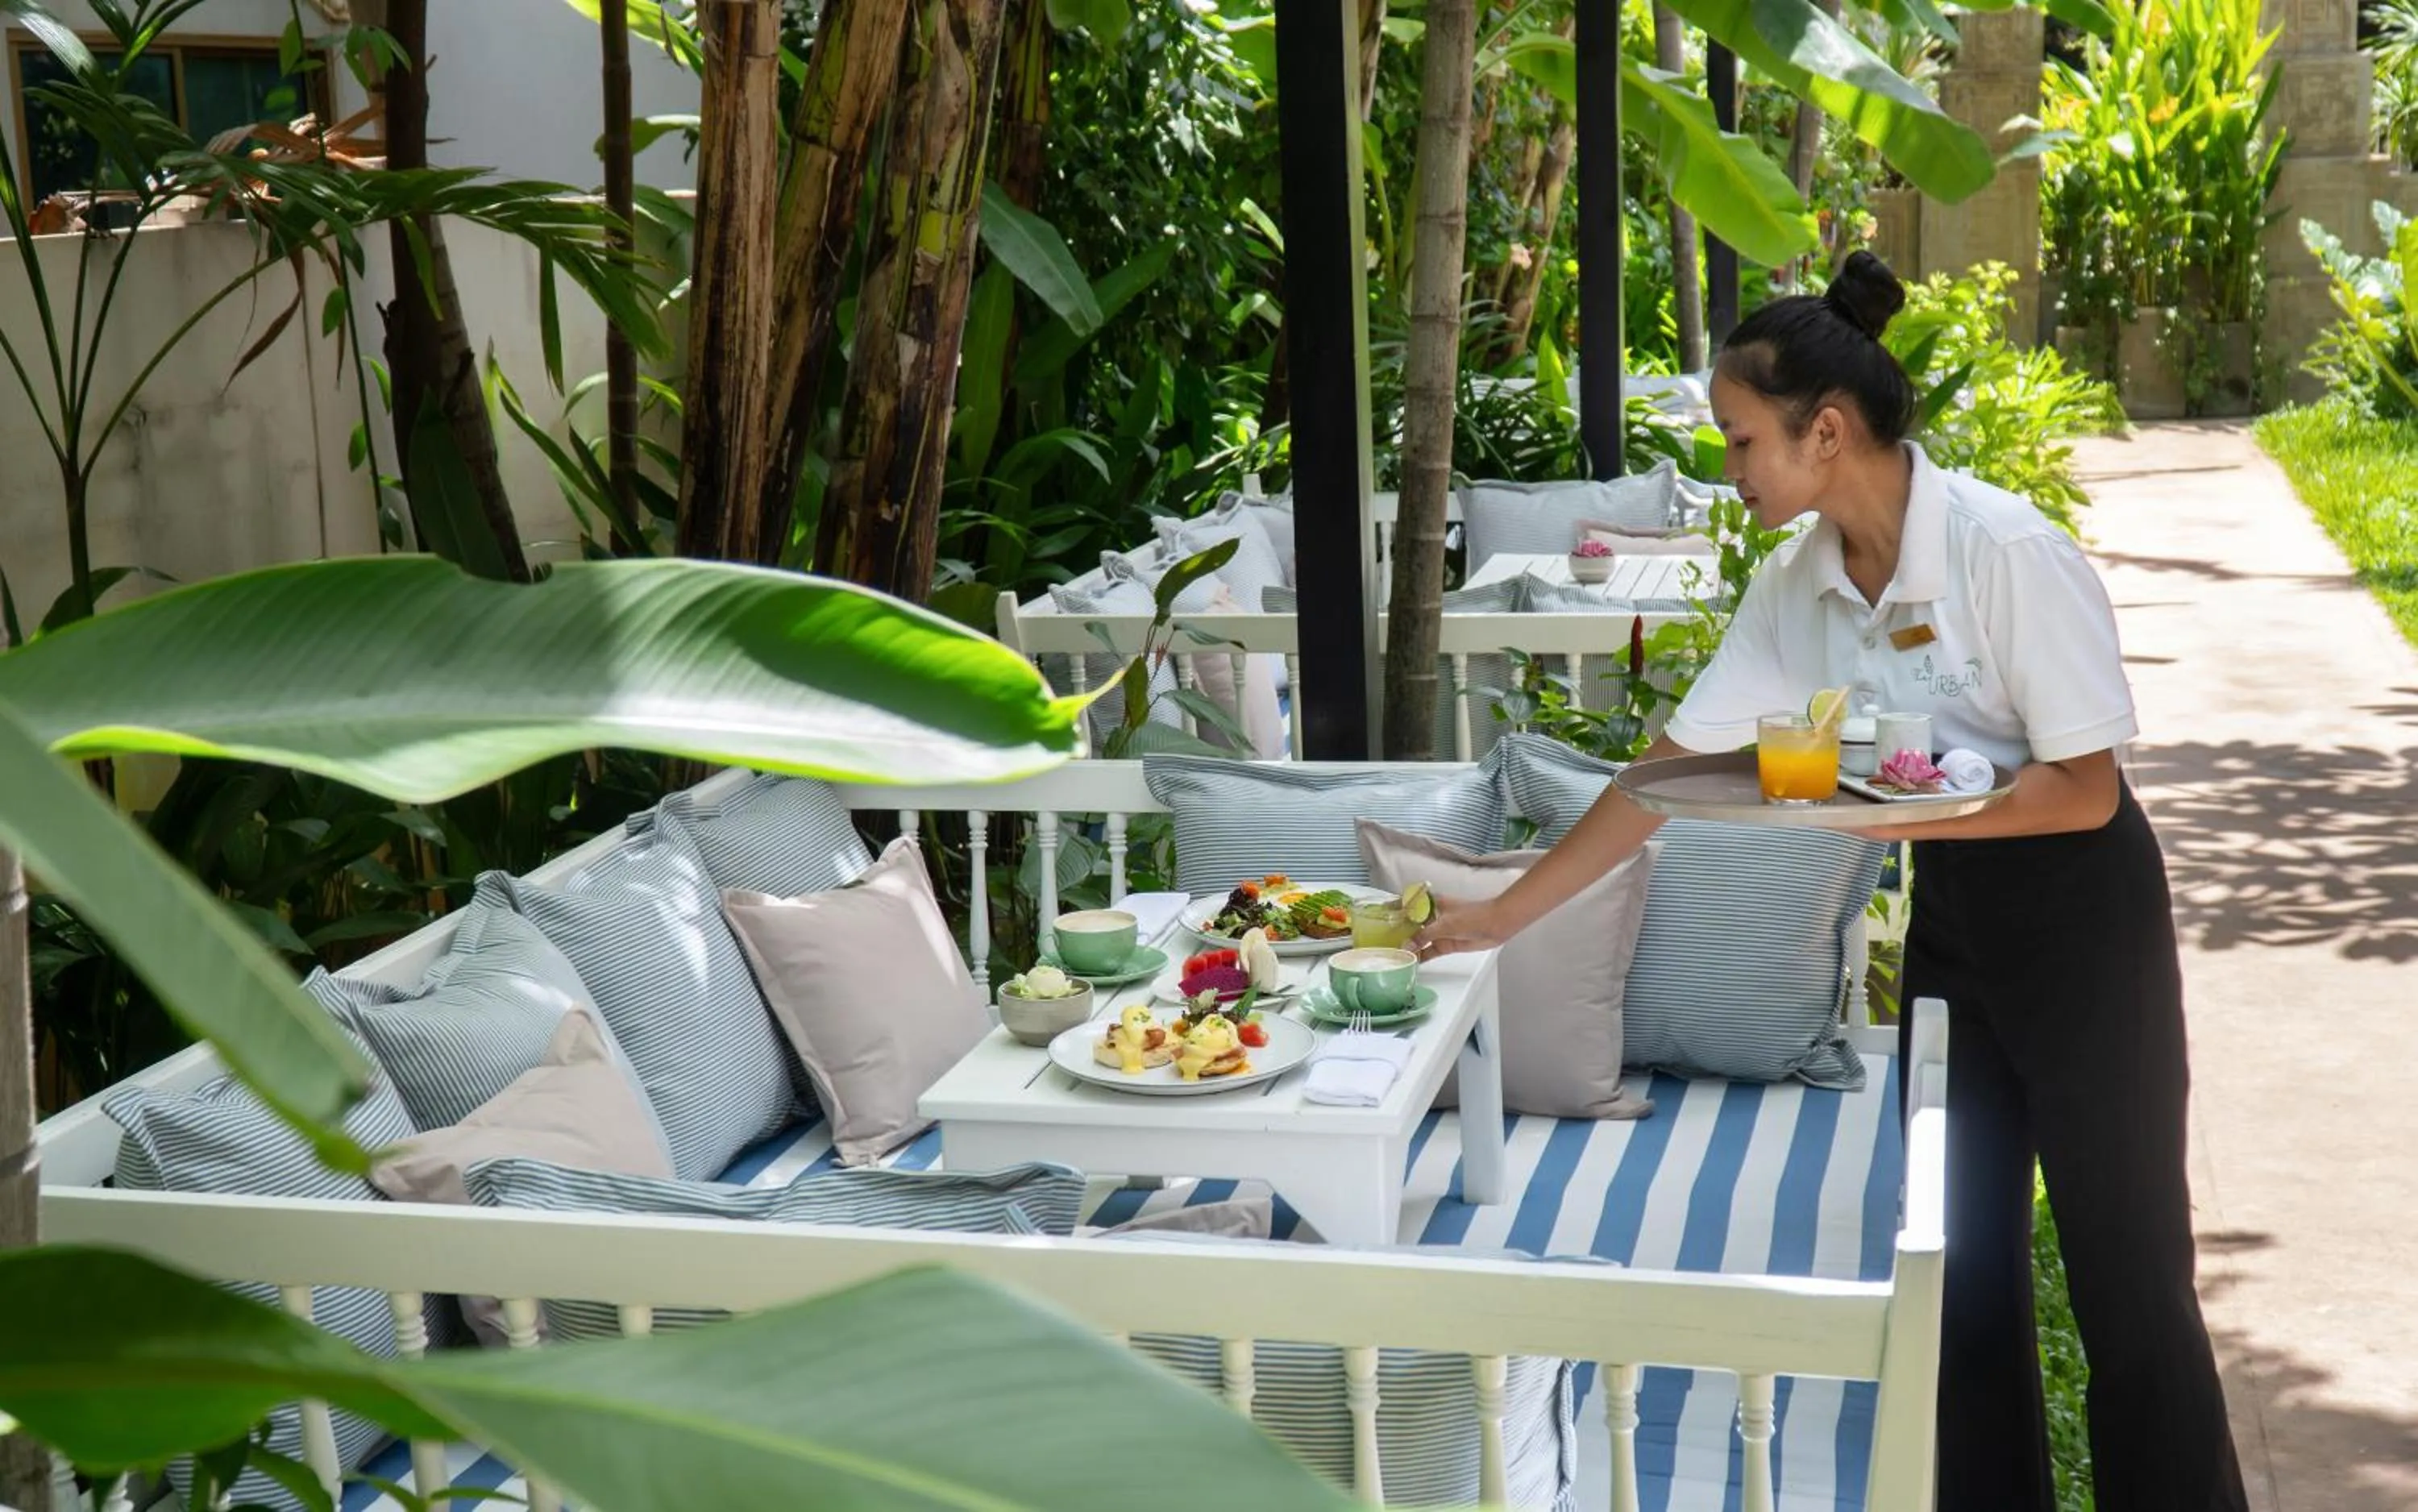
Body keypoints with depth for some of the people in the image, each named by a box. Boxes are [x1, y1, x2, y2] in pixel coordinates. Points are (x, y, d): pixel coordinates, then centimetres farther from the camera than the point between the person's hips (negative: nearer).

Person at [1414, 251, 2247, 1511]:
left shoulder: (2006, 551, -23)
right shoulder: (1799, 583, -3)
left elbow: (2085, 789, -20)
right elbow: (1670, 766, 1)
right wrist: (1504, 915, 1)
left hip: (2079, 921, -6)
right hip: (1947, 915, 6)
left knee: (2127, 1274, 3)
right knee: (1963, 1257, 12)